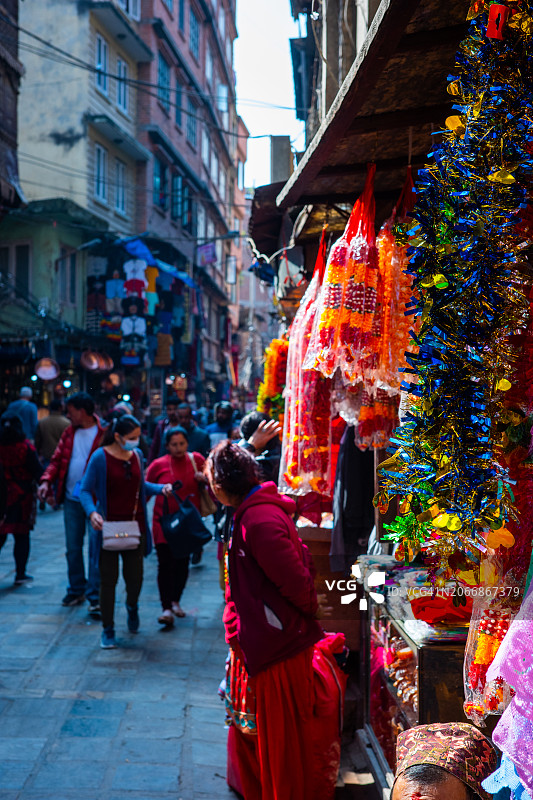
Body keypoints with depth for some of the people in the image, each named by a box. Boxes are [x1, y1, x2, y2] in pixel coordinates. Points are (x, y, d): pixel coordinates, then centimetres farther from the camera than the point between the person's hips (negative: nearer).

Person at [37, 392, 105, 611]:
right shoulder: (70, 432, 10)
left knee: (96, 548, -3)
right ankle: (76, 590, 28)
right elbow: (57, 459, 10)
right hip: (71, 498, 6)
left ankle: (94, 597, 1)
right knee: (73, 548, 14)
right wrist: (46, 481, -6)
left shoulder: (104, 433, -9)